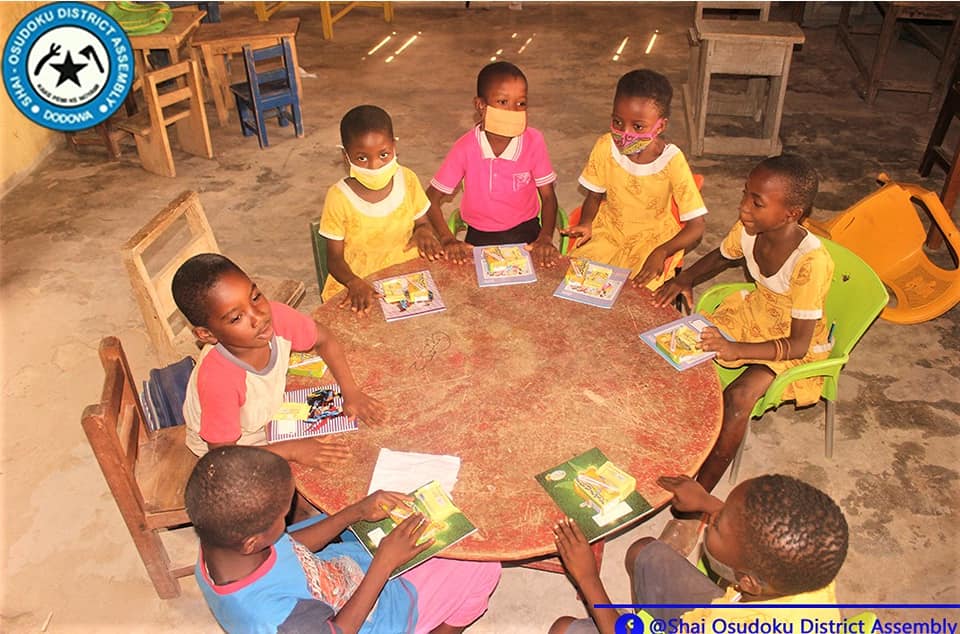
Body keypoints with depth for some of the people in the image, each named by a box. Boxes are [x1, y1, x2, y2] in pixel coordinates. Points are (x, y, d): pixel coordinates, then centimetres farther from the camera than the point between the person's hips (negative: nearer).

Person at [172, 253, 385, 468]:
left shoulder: (276, 316, -27)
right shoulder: (218, 378, -40)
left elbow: (323, 339, -7)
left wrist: (351, 392, -16)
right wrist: (292, 450, -30)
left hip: (269, 419, 5)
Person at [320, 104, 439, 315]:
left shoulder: (407, 180, -4)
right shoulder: (339, 197, -13)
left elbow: (421, 222, 12)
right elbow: (335, 258, -8)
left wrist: (423, 231, -13)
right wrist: (354, 283, -29)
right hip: (358, 282, -3)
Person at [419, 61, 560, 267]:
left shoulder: (534, 141, -12)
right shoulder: (466, 148, -15)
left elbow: (548, 197, -5)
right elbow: (432, 198, -7)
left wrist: (545, 238, -22)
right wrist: (448, 240, -21)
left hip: (525, 231, 1)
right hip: (480, 236, 0)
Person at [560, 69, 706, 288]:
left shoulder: (672, 161, -21)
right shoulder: (605, 147, -13)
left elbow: (696, 227, -18)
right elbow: (594, 196, 4)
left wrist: (661, 253, -35)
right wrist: (586, 224, -18)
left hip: (651, 237, -3)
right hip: (609, 228, 3)